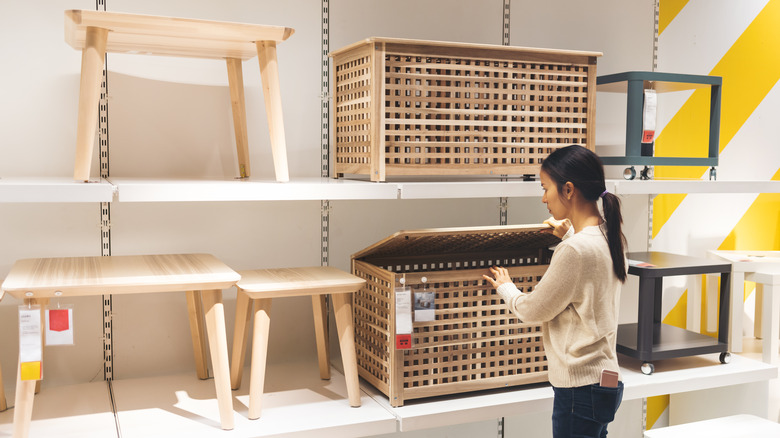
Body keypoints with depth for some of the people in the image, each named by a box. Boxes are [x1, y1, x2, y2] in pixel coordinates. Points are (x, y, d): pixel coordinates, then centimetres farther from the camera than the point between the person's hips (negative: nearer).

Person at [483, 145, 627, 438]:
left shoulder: (576, 250, -24)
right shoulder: (611, 237, 4)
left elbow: (533, 310, -12)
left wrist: (505, 287, 6)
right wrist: (570, 236, 30)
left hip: (580, 389, -9)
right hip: (605, 378, 9)